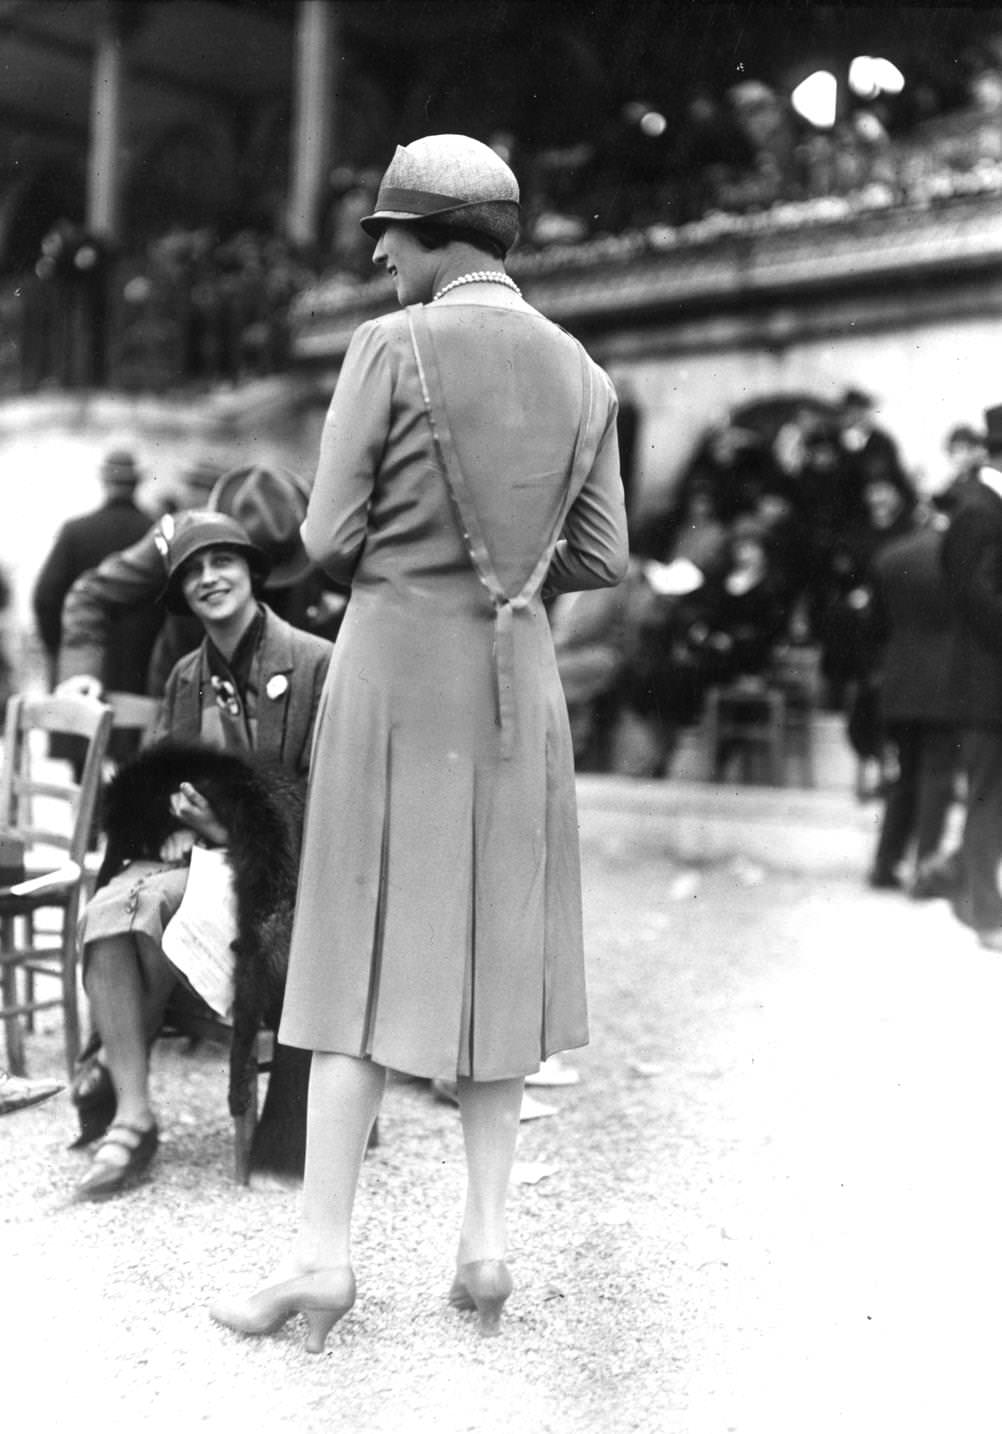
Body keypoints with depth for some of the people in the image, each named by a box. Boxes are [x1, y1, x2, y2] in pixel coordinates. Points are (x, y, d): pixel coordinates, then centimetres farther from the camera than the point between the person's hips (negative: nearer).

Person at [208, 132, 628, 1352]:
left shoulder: (391, 348, -8)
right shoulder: (581, 374, 6)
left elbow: (330, 538, -7)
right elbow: (602, 559, 6)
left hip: (395, 657, -4)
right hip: (519, 672, 4)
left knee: (367, 943, 1)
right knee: (498, 943, 10)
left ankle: (323, 1252, 4)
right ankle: (485, 1238, 12)